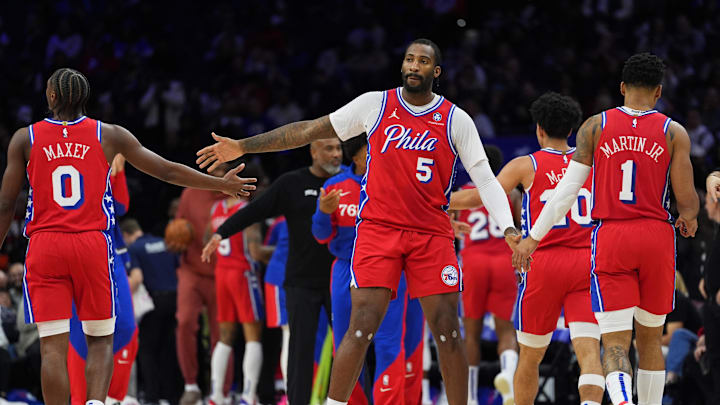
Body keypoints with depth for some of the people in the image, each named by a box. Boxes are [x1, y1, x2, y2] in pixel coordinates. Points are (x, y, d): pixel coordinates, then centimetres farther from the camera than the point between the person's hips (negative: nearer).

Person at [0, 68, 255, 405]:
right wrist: (221, 185, 21)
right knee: (100, 340, 12)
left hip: (44, 248, -1)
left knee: (53, 346, -3)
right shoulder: (108, 136, 6)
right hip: (93, 244, 1)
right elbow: (166, 171, 10)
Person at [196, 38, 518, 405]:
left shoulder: (456, 120, 3)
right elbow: (309, 131, 6)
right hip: (378, 229, -1)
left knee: (447, 330, -2)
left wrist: (509, 227, -14)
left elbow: (485, 179, 2)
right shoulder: (376, 104, 3)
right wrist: (242, 146, 3)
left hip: (432, 234, 1)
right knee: (362, 327, -11)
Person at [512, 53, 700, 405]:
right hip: (656, 236, 1)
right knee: (650, 339, 17)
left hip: (610, 237, -1)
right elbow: (687, 200, -2)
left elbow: (567, 190, 0)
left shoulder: (595, 127, 3)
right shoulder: (673, 132, 2)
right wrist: (689, 221, 21)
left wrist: (533, 237, 6)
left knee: (615, 343, -6)